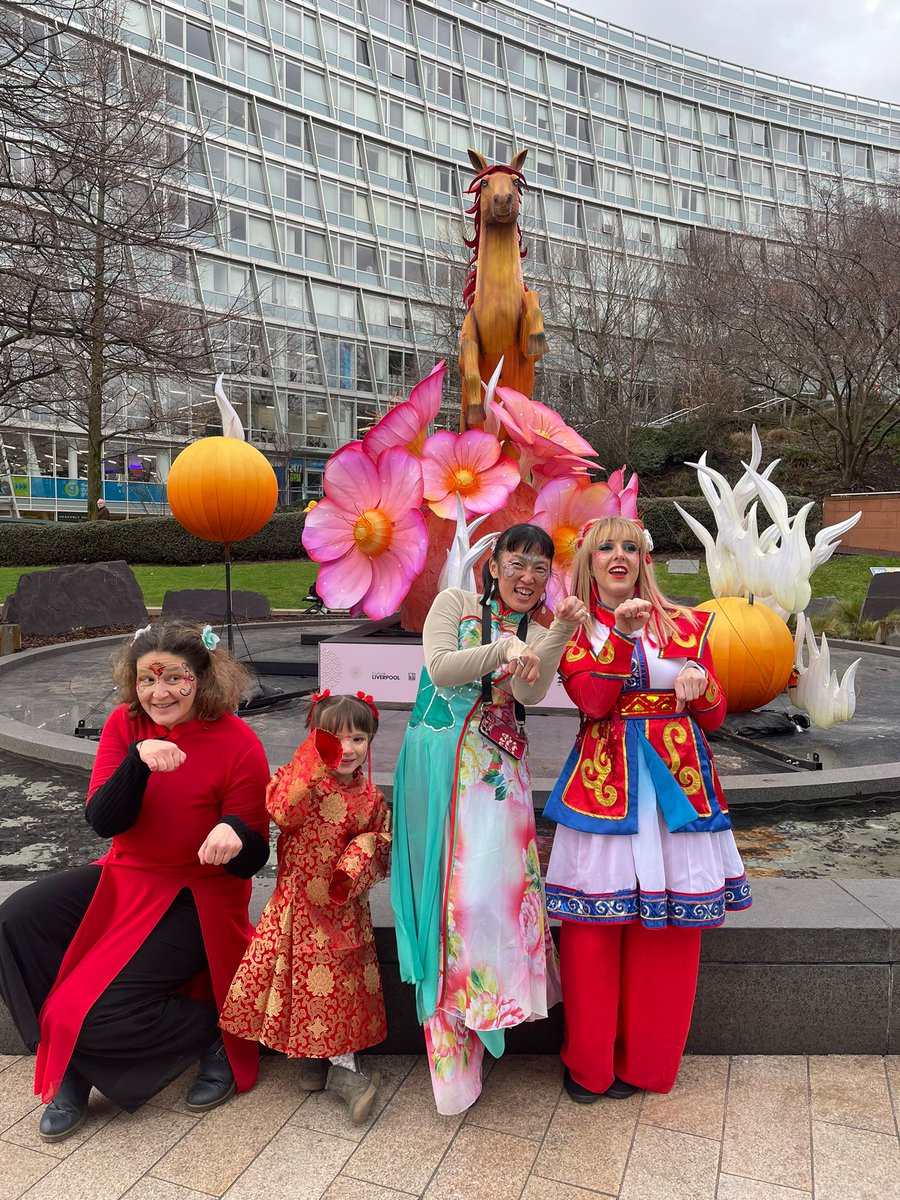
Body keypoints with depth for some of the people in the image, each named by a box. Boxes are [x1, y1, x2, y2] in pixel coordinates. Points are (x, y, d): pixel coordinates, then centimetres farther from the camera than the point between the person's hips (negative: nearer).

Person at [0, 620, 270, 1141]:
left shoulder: (239, 745, -19)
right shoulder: (125, 724, -5)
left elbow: (252, 861, -14)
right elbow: (103, 821, -14)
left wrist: (235, 835, -38)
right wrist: (139, 760, -32)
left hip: (195, 899, -5)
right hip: (124, 877, 6)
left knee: (94, 1013, -16)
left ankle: (214, 1031, 8)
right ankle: (70, 1065, 4)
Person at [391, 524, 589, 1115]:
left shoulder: (538, 633, 10)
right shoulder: (456, 603, 3)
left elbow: (530, 692, -9)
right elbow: (440, 669, -10)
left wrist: (562, 631, -22)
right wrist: (505, 650, -20)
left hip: (496, 768, 2)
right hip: (439, 761, -2)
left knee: (493, 877, -5)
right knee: (445, 883, 1)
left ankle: (473, 1014, 17)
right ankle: (449, 1035, 17)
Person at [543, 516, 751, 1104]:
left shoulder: (685, 624, 10)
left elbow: (714, 717, 10)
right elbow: (593, 700, -12)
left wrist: (700, 680, -11)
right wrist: (623, 634, -22)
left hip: (678, 779, 2)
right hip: (605, 781, -2)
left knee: (670, 923, 8)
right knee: (596, 923, 1)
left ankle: (645, 1059, 28)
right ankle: (589, 1060, 23)